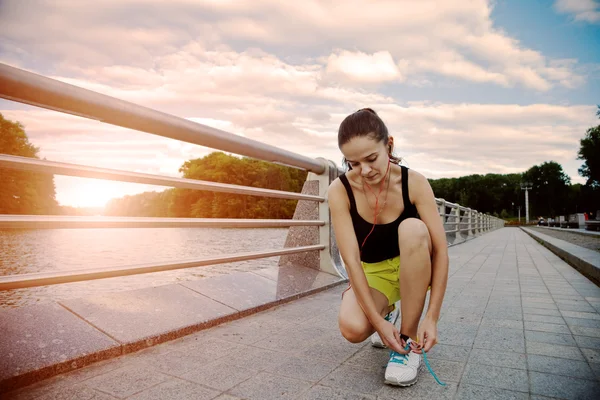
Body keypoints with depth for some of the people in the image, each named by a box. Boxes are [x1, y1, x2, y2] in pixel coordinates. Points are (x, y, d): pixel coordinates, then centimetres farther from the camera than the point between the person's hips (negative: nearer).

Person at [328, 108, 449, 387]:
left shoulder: (414, 182, -21)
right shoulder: (340, 191, -22)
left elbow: (441, 249, -21)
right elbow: (351, 259, -25)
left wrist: (432, 318, -26)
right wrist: (379, 321, -27)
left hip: (414, 268, 0)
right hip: (371, 272, 0)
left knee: (412, 229, -34)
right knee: (352, 328, -29)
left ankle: (409, 340, -18)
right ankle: (386, 311, 12)